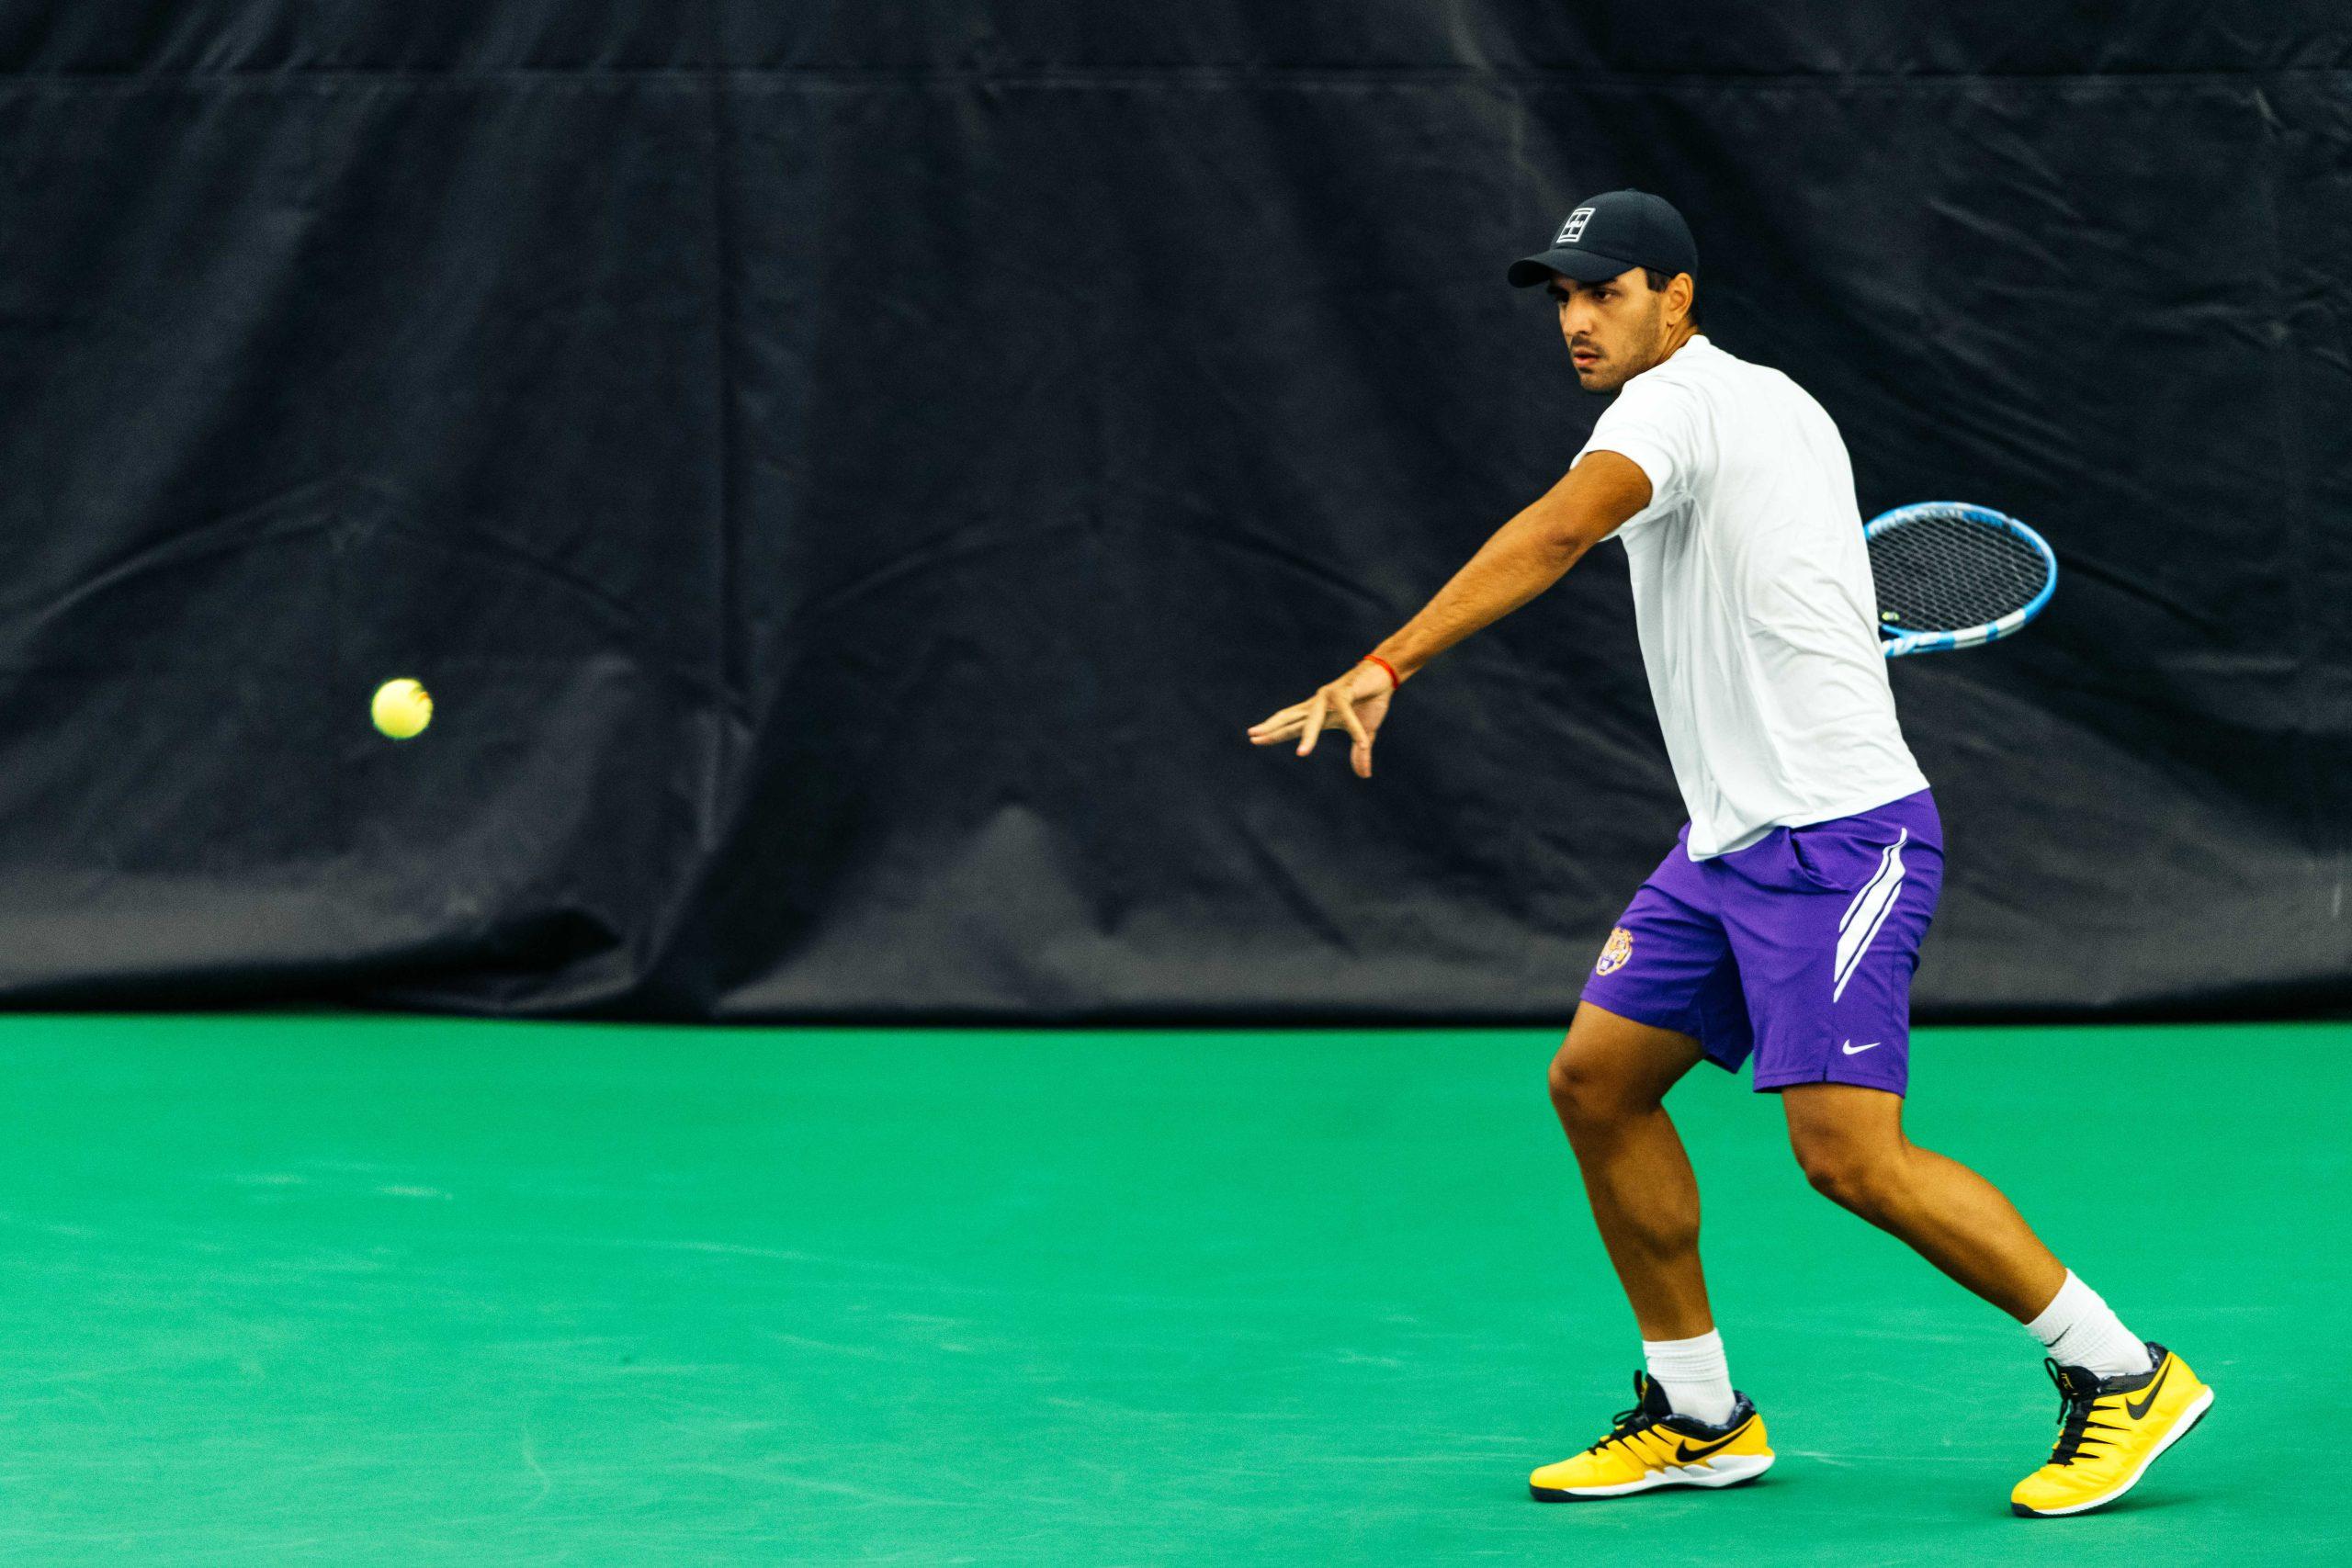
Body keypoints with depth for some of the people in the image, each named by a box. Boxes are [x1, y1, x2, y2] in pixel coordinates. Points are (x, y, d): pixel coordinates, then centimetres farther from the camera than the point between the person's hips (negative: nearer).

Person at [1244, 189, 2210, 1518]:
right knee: (1597, 1082, 7)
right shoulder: (1777, 402, 16)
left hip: (1834, 835, -10)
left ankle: (2122, 1373, -5)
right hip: (1734, 840, 10)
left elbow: (1553, 535, -32)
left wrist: (1389, 664, -41)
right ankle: (1698, 1416, 16)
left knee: (1852, 1151, -16)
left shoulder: (1678, 401, -13)